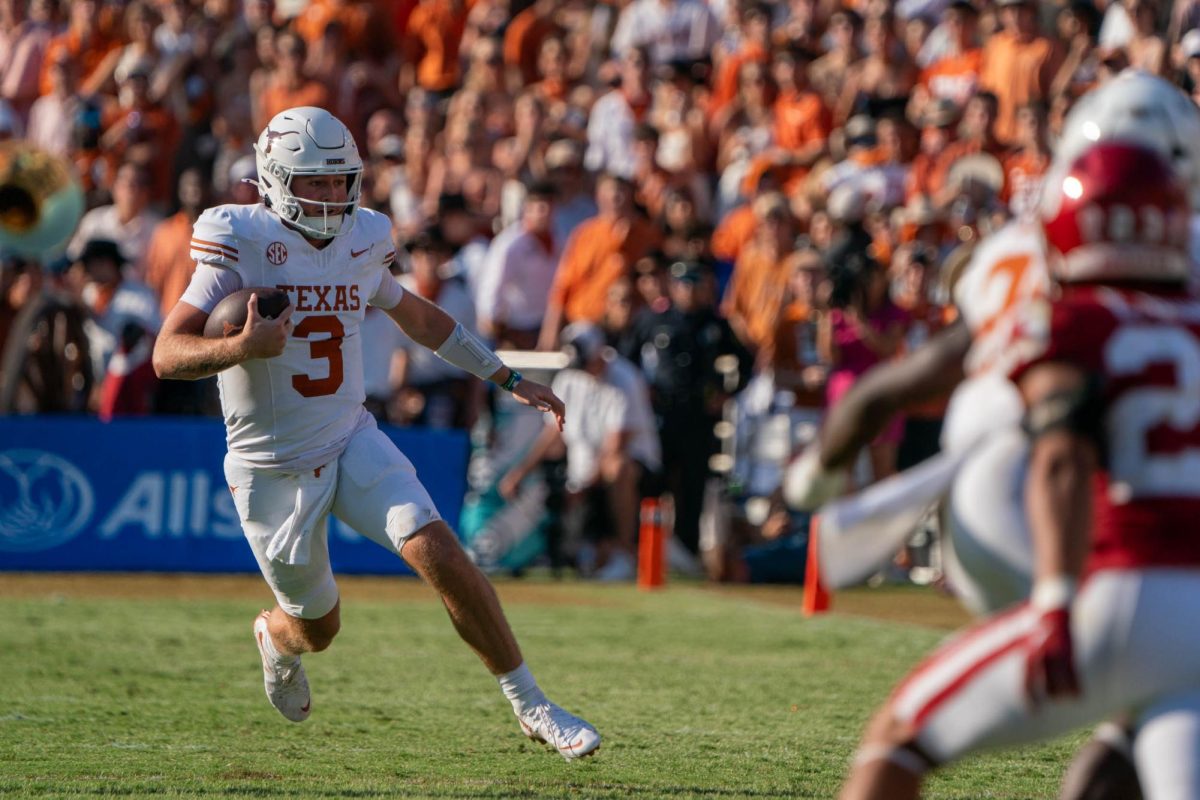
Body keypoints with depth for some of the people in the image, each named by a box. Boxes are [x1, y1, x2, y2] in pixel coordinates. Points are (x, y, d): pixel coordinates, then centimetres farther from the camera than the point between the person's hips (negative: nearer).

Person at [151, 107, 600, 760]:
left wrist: (508, 378, 23)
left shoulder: (360, 242, 0)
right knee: (318, 627, 11)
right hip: (273, 468, -3)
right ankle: (277, 641, 51)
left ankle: (531, 706, -10)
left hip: (353, 443, 3)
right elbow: (168, 355, -22)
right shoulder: (243, 244, -17)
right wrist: (243, 347, -42)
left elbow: (416, 315, 20)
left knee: (440, 554, -18)